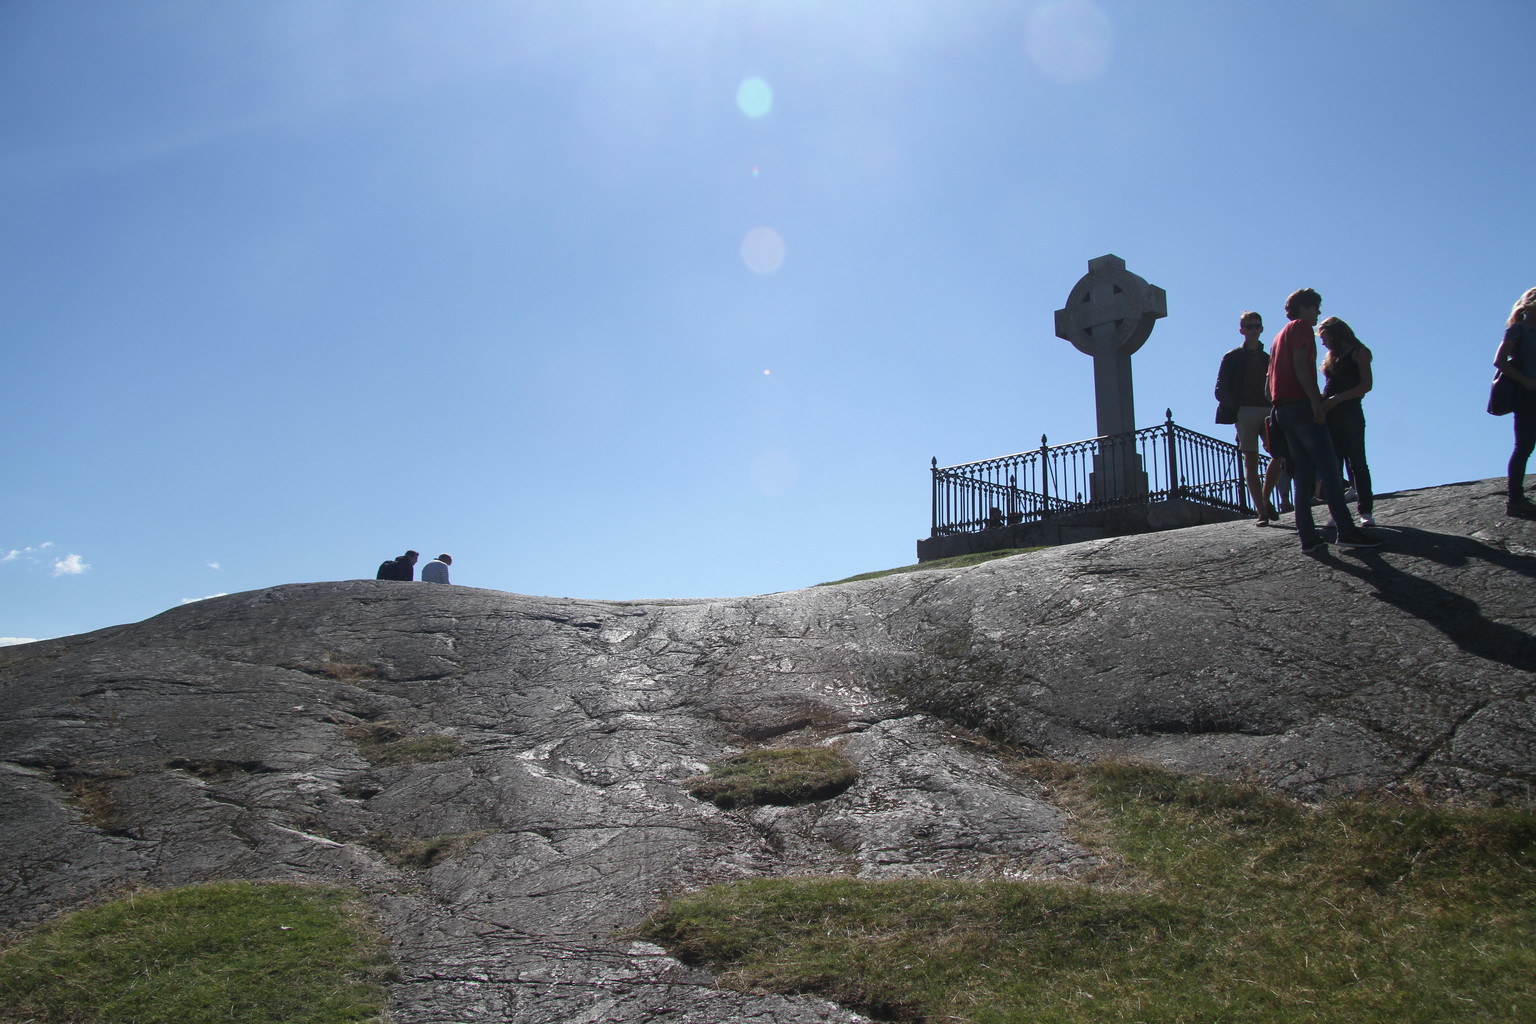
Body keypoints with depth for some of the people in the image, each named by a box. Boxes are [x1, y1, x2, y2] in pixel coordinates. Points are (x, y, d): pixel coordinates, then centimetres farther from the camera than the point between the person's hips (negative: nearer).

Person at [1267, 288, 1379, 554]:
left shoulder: (1280, 335, 26)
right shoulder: (1301, 326, 0)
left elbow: (1271, 376, 21)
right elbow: (1300, 363, -14)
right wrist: (1315, 400, -20)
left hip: (1283, 409, 9)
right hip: (1302, 404, -9)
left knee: (1303, 472, 5)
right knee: (1328, 467, -12)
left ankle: (1308, 537, -1)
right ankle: (1347, 530, -18)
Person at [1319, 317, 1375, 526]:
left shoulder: (1359, 352, 1)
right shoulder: (1331, 356, 20)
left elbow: (1366, 385, -9)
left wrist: (1338, 398, -18)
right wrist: (1321, 400, 1)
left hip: (1350, 412, -6)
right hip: (1329, 415, 6)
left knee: (1357, 462, -6)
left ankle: (1365, 511, -3)